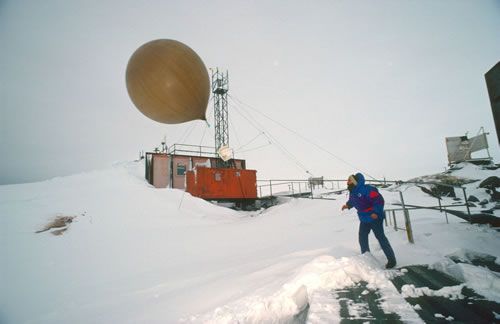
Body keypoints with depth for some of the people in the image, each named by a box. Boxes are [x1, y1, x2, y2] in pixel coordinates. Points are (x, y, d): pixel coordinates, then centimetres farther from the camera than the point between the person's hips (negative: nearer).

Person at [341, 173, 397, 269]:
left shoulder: (366, 189, -26)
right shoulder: (352, 192, 2)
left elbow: (379, 200, -28)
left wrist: (376, 212, -31)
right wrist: (348, 205, 12)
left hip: (375, 218, -8)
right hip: (364, 219, 8)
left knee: (380, 237, -1)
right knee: (362, 237, 12)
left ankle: (391, 259, 14)